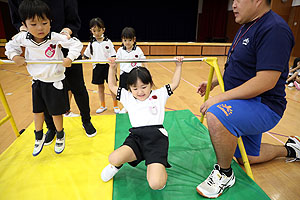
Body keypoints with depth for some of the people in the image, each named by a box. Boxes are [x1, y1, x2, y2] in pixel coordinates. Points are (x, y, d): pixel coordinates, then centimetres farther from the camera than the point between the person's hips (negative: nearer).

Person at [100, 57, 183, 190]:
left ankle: (159, 168, 18)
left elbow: (174, 84, 23)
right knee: (113, 159, -29)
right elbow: (112, 86, 25)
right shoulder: (128, 97, 19)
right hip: (136, 137, 2)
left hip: (157, 137, -2)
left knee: (156, 184, -20)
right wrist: (112, 68, 19)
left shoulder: (159, 95, 15)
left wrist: (178, 66, 20)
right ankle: (117, 165, 12)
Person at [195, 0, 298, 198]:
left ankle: (224, 174, -12)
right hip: (245, 104, 9)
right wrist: (213, 83, 15)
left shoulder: (274, 29, -20)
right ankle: (289, 149, 45)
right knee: (246, 158, 22)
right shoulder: (247, 27, 11)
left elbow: (266, 81, -29)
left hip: (264, 107, -9)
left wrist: (219, 98, -29)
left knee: (216, 115, -37)